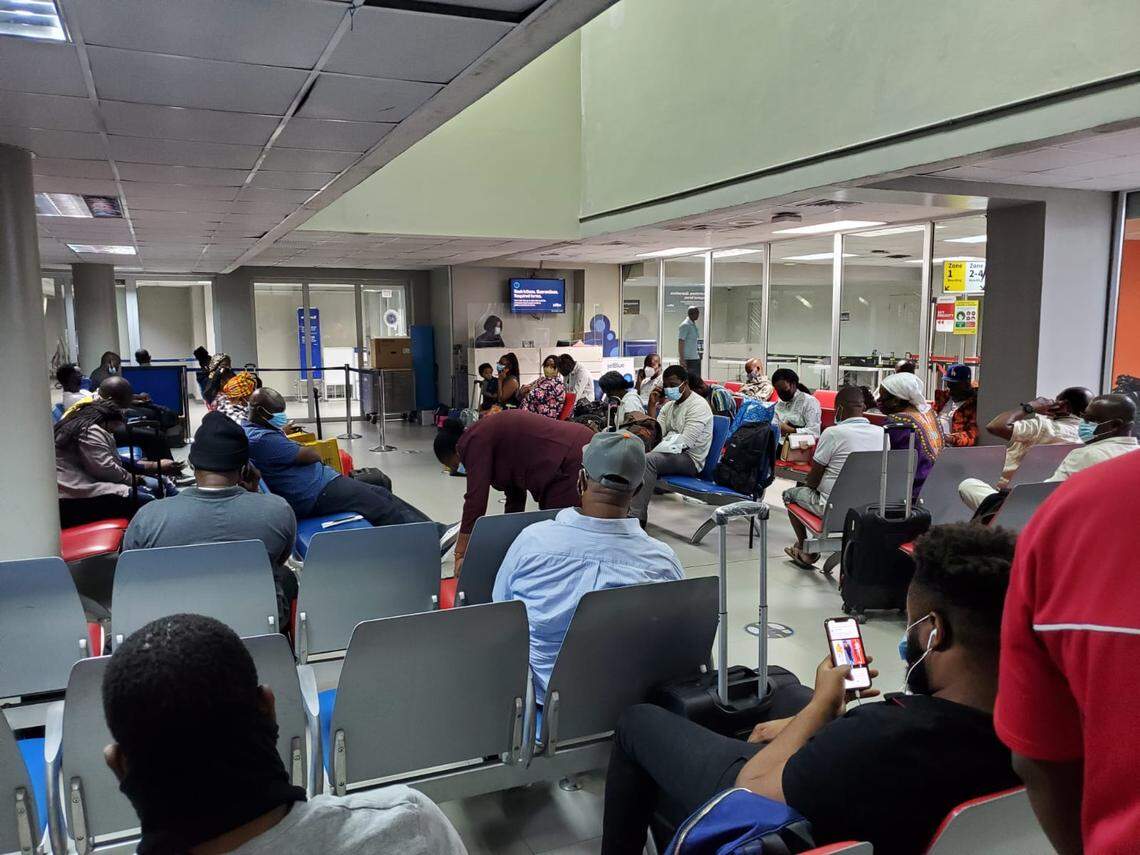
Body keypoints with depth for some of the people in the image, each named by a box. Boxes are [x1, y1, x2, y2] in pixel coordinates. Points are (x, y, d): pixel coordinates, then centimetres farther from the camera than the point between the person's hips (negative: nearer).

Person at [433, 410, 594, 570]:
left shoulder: (474, 442, -4)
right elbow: (515, 495, 27)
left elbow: (475, 500, -9)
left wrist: (460, 554, -3)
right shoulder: (490, 432, 23)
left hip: (571, 465, -10)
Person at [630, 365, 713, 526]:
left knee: (647, 460, -31)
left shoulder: (698, 405, -11)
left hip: (690, 458, -8)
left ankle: (637, 516, -30)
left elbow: (685, 442, -20)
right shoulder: (669, 404, 14)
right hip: (669, 451, 8)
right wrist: (652, 405, -5)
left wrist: (655, 449, -21)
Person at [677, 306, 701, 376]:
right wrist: (682, 360, -20)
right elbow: (680, 343, -16)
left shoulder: (694, 325, 16)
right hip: (688, 359, -9)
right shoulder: (685, 325, -11)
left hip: (696, 358, 9)